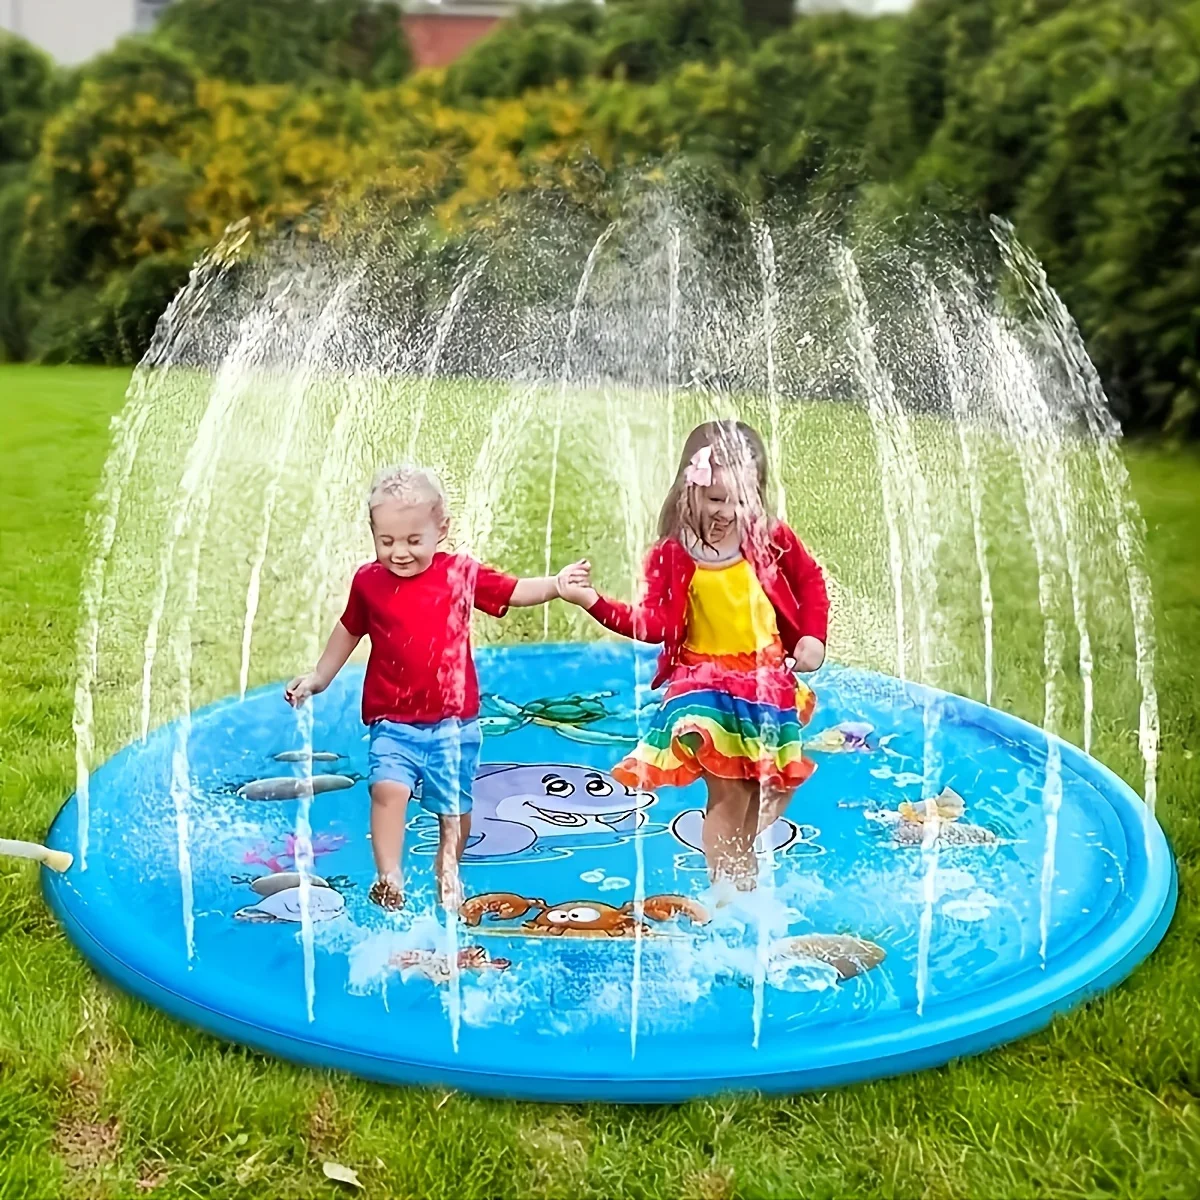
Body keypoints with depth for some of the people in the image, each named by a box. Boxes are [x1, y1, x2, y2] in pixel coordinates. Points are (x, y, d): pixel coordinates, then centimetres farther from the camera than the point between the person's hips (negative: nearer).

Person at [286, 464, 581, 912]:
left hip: (454, 720, 1)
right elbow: (349, 629, 17)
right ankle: (388, 877, -18)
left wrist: (557, 585, -6)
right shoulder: (368, 581, 0)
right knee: (388, 788, -24)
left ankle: (448, 868, 36)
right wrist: (319, 677, 21)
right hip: (393, 722, 0)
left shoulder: (462, 572, -2)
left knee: (454, 804, 11)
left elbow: (515, 592, 9)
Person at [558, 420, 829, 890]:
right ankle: (726, 888, 8)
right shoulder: (673, 555, -8)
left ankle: (747, 875, 34)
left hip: (767, 680, 3)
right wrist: (594, 601, -19)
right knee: (727, 793, -5)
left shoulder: (773, 539, -4)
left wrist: (813, 637, 1)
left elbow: (811, 583, 11)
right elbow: (655, 622, -9)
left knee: (770, 787, 11)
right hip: (704, 684, -3)